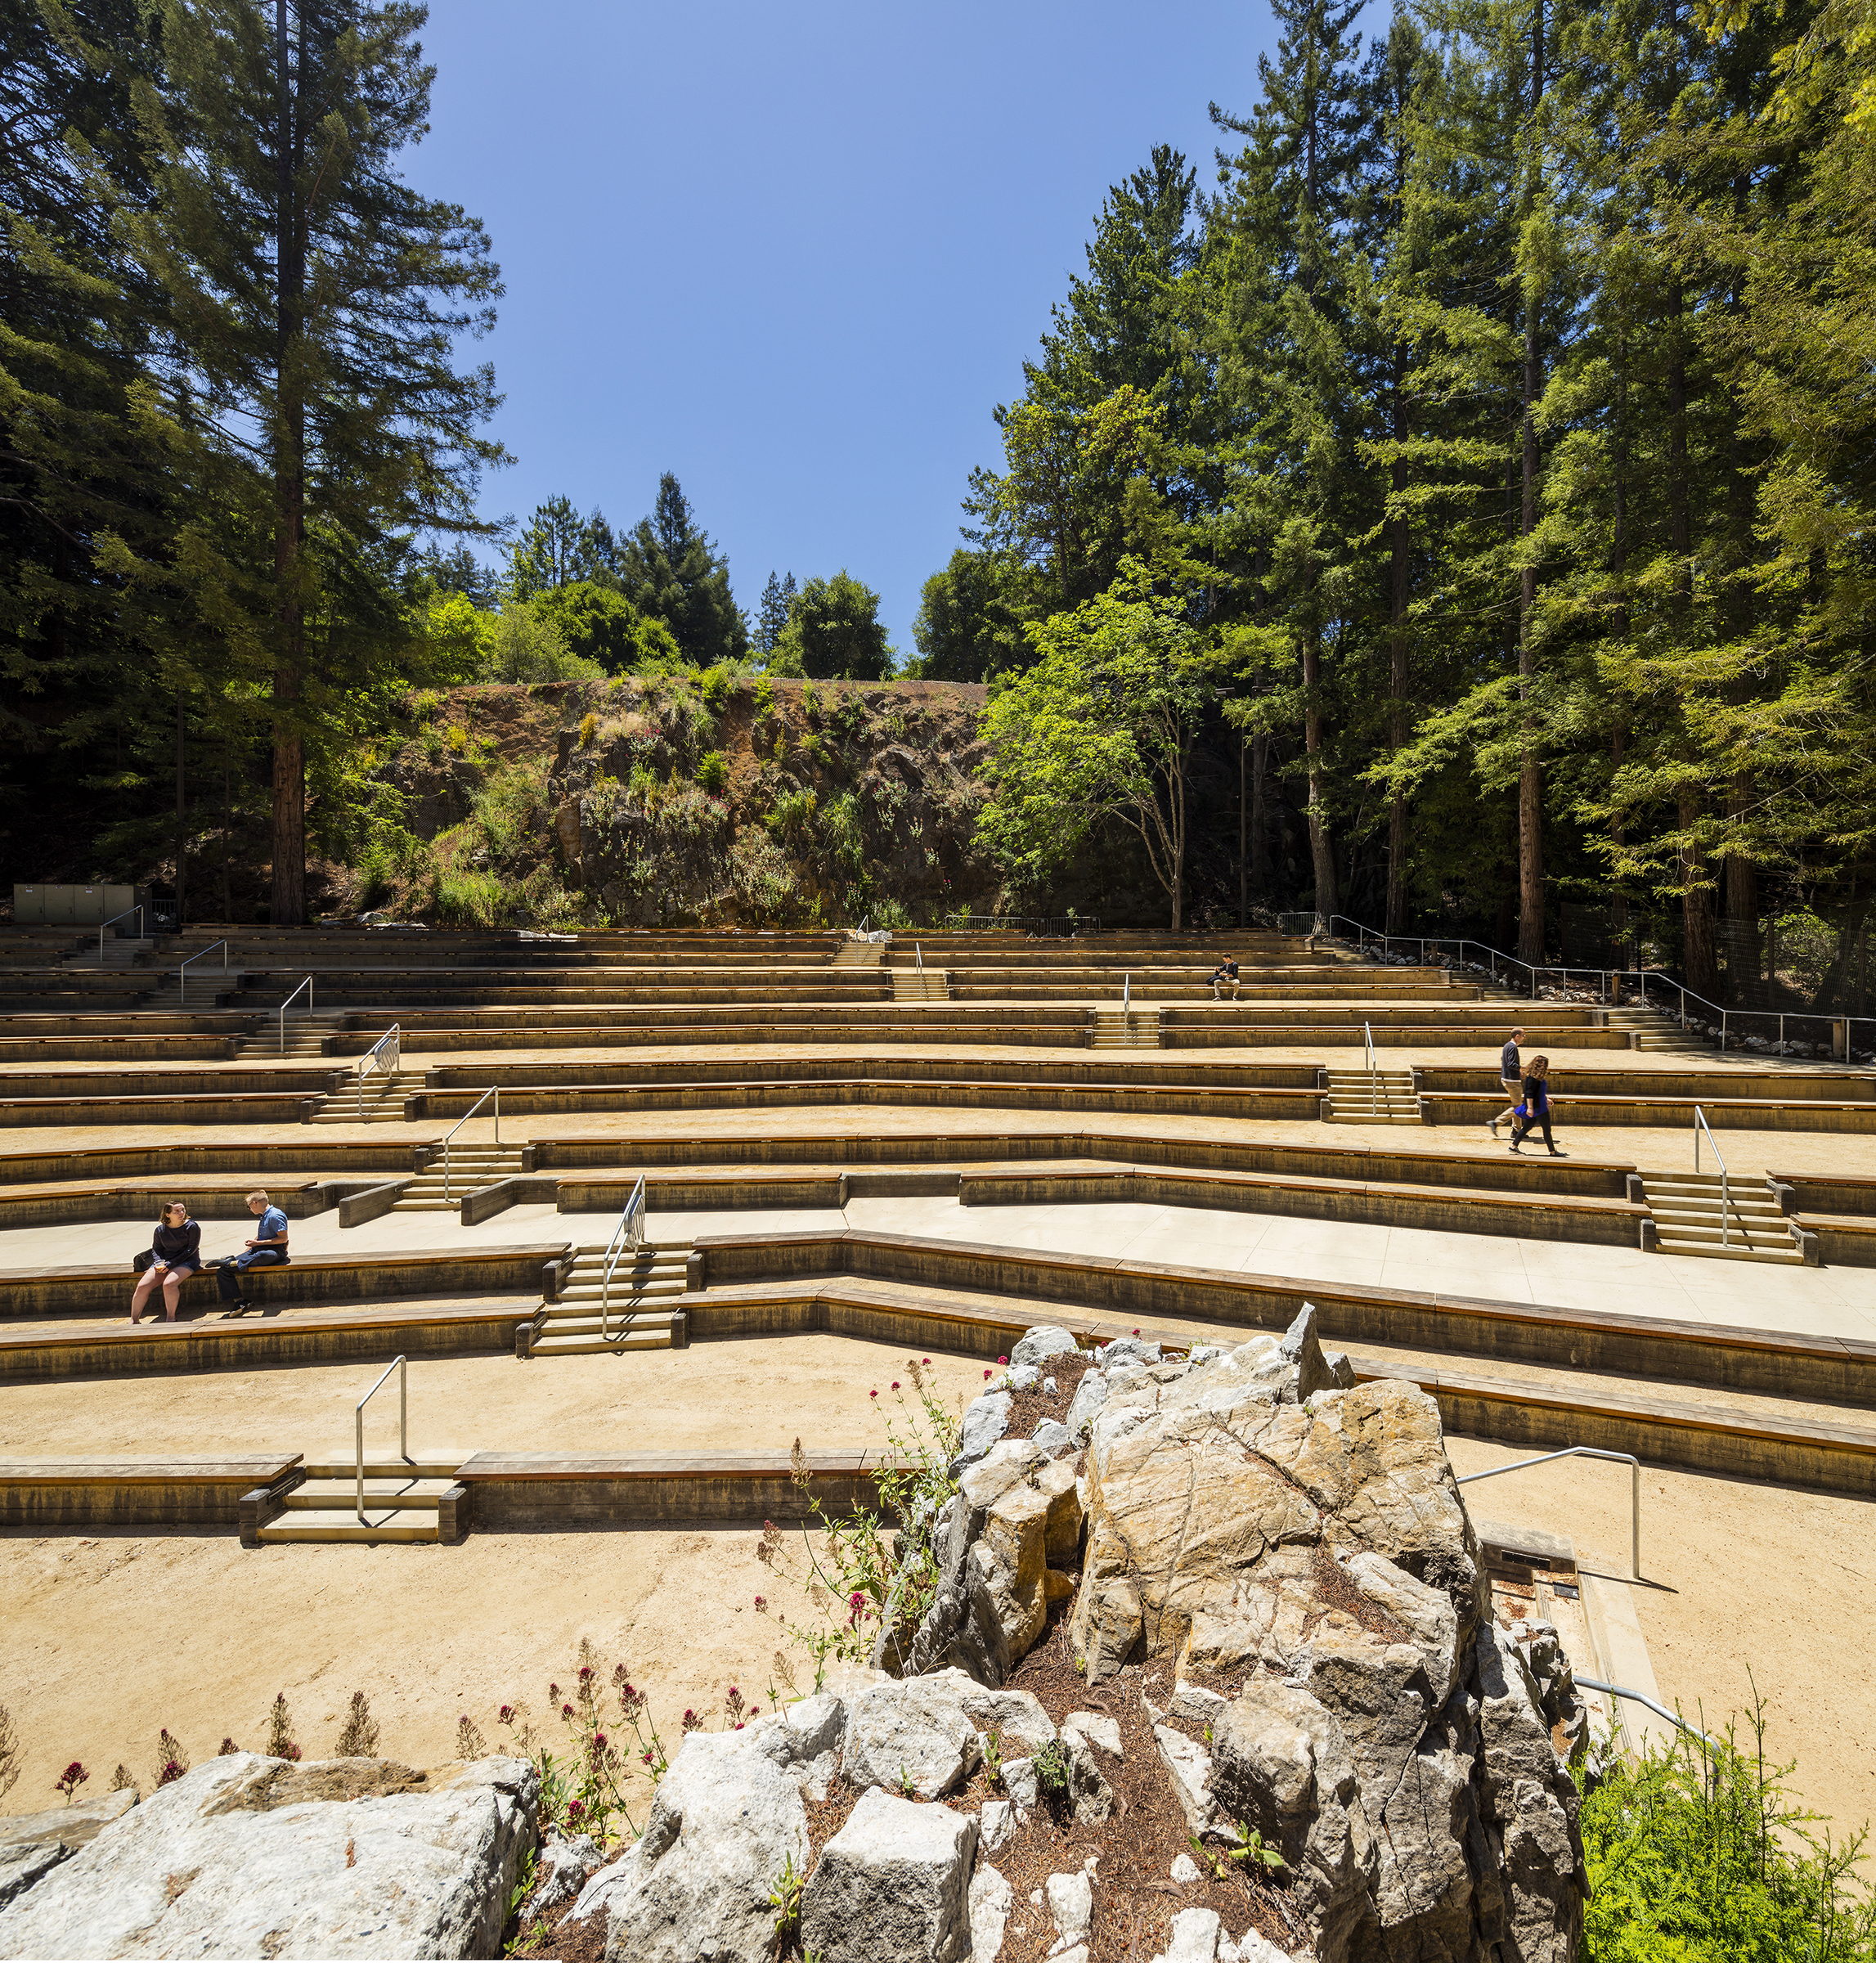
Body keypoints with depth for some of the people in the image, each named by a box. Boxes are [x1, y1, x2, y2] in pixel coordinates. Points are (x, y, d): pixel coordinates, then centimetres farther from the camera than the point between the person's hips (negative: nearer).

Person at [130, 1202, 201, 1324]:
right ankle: (134, 1321, -1)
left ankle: (171, 1318, -18)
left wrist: (171, 1264, -17)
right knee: (142, 1286, -15)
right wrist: (159, 1262, -7)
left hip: (187, 1260, -5)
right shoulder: (160, 1230, 8)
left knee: (168, 1284, -31)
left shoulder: (191, 1227, -5)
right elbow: (156, 1249, 16)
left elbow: (191, 1248, -11)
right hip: (164, 1262, 5)